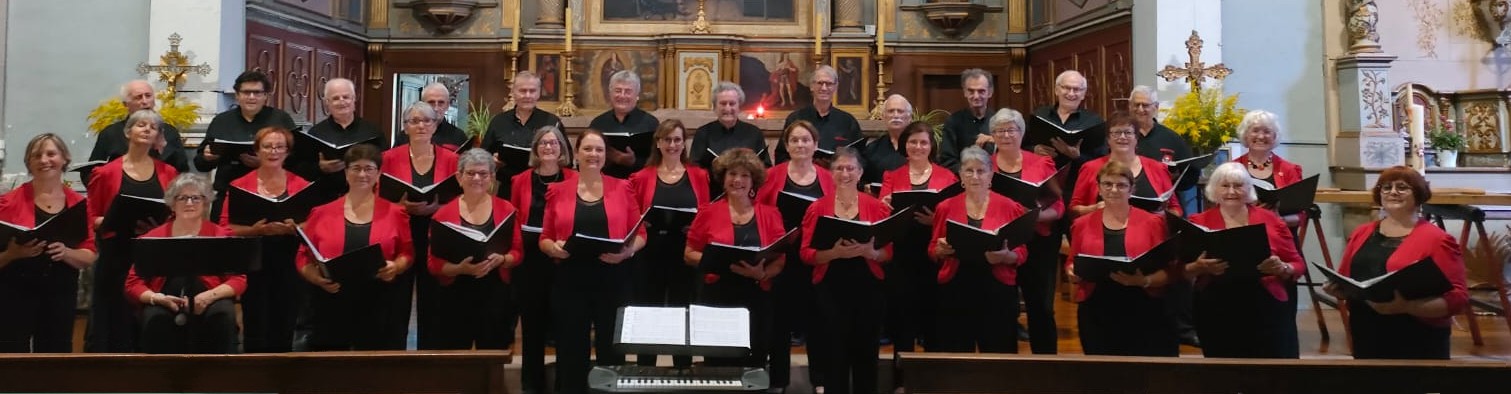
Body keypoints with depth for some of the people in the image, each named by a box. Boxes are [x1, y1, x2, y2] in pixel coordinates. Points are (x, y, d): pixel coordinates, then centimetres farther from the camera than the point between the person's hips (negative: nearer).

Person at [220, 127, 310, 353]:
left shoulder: (302, 186, 5)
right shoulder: (240, 186, 4)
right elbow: (225, 228, -1)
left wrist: (291, 228, -17)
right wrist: (255, 229, -17)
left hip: (289, 268, 1)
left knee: (283, 334, 6)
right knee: (256, 334, -1)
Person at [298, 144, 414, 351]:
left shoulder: (394, 213, 7)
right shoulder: (322, 213, 8)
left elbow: (407, 253, 10)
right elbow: (304, 257, 9)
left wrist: (396, 267, -11)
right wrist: (317, 278, -10)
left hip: (378, 308, 0)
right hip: (331, 307, 1)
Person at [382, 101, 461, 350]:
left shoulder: (450, 158, 4)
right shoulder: (390, 158, 3)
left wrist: (435, 206, -15)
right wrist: (402, 205, -14)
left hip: (436, 239, 1)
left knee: (433, 304, 5)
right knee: (396, 303, 0)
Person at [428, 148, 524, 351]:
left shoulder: (506, 210, 5)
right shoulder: (444, 214, 2)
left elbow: (518, 252, 6)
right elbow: (434, 263, 0)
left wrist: (500, 260, -15)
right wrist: (460, 268, -18)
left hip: (495, 297, 1)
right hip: (455, 298, 0)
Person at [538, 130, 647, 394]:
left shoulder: (622, 188, 4)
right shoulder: (558, 191, 6)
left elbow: (640, 234, 5)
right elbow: (545, 239, 8)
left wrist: (627, 251, -15)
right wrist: (554, 248, -13)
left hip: (612, 281, 0)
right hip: (570, 281, 1)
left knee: (612, 349, 7)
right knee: (571, 351, 6)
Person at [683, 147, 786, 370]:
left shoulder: (770, 215, 6)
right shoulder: (709, 212, 4)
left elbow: (780, 261, 5)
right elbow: (689, 255, 5)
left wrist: (761, 273, -15)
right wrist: (719, 260, -12)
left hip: (756, 301, 1)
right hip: (716, 299, -1)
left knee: (753, 366, 4)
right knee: (718, 364, 2)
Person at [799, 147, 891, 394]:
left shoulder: (877, 207, 4)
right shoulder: (817, 208, 2)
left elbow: (889, 252, 3)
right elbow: (806, 254, -2)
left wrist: (870, 252, -18)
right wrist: (835, 252, -19)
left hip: (868, 289, 1)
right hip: (831, 290, -1)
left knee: (866, 353, 6)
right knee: (835, 354, 2)